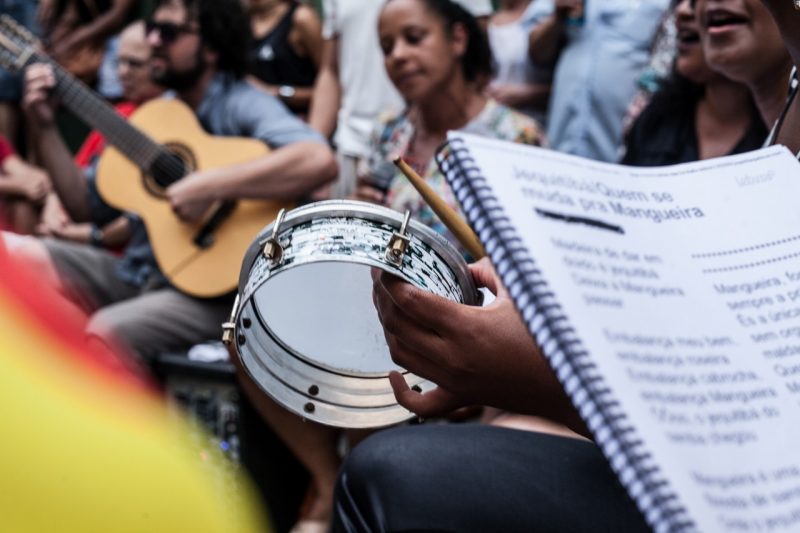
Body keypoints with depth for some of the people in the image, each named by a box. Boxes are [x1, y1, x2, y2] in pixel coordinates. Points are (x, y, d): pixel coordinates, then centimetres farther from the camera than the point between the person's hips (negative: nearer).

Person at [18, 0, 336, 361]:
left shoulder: (240, 104, -11)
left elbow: (320, 160, -32)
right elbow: (86, 208, 12)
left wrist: (210, 187, -31)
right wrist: (44, 127, 2)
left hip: (213, 285, -7)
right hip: (138, 273, 8)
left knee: (104, 332, -30)